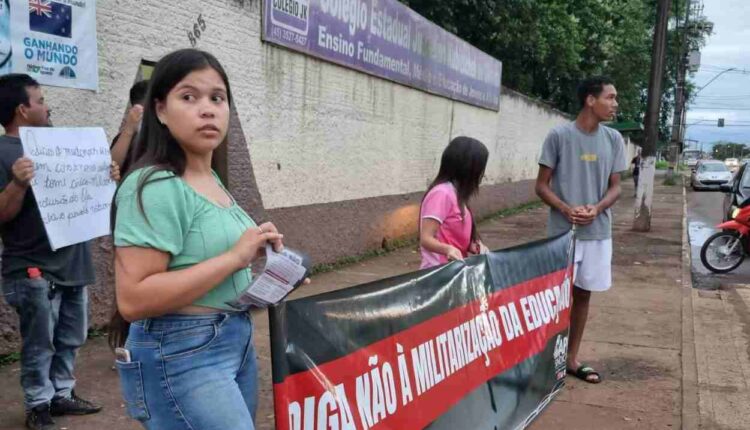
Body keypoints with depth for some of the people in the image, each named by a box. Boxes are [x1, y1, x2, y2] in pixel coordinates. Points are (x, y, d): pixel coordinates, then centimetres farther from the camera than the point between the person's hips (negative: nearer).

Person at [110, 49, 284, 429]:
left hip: (236, 341, 9)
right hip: (181, 354, -9)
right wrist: (235, 257, -25)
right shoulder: (154, 187, -18)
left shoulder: (212, 181, 10)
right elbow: (133, 300, -24)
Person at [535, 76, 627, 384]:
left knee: (583, 294, 12)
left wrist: (596, 209, -13)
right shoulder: (559, 136, -8)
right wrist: (566, 209, -21)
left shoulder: (613, 139, 4)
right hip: (562, 232, -4)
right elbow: (542, 185, -5)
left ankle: (571, 358, 25)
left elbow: (615, 187, 7)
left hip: (598, 232, 4)